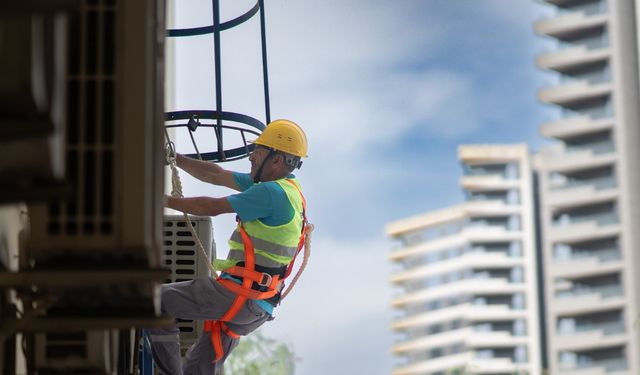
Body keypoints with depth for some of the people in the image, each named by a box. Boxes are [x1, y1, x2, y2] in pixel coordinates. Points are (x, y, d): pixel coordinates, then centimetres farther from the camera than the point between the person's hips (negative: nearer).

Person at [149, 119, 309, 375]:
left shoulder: (273, 193, -14)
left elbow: (213, 207, -12)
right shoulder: (282, 188, 16)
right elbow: (215, 176, 19)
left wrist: (164, 200, -2)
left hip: (241, 296, -10)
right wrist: (172, 157, 17)